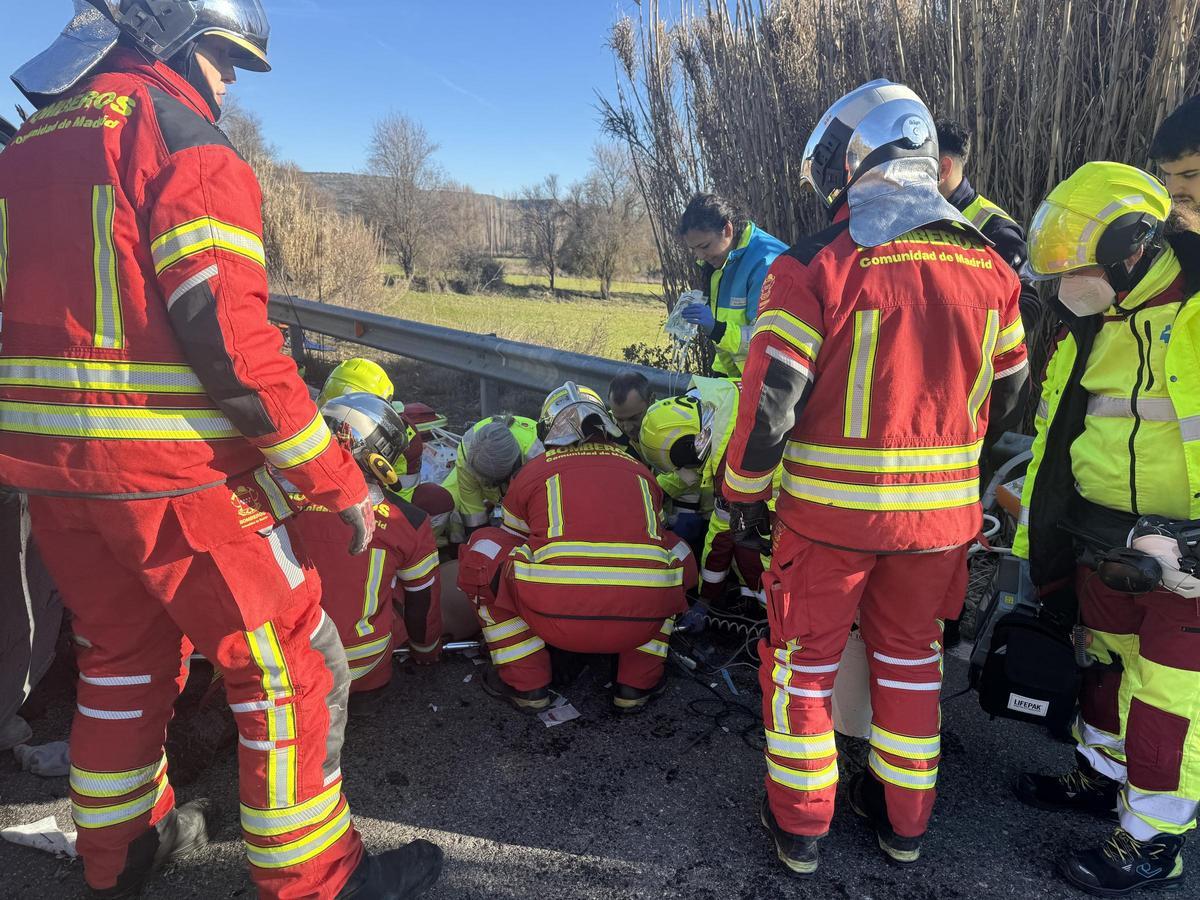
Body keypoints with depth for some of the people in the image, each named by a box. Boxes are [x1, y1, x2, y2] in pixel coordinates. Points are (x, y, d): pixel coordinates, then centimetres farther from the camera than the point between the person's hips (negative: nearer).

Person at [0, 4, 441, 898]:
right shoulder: (177, 131, -10)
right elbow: (228, 333, -21)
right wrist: (338, 479, -18)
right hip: (170, 473, -8)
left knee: (123, 655, 25)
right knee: (292, 665, 5)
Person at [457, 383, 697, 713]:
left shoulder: (533, 472, 17)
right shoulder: (641, 472, 24)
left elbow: (515, 541, 35)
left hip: (558, 618, -2)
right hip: (643, 622, 3)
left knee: (483, 550, 20)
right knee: (675, 551, 32)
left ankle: (526, 685, 18)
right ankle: (637, 684, 25)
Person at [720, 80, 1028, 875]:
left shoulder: (816, 266, -14)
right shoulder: (990, 268, 3)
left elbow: (770, 400, -15)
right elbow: (1007, 397, 11)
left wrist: (745, 494, -2)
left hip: (832, 509, -4)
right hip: (942, 512, 5)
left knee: (805, 659, 13)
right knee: (911, 657, 21)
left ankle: (800, 826, 27)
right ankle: (904, 820, 36)